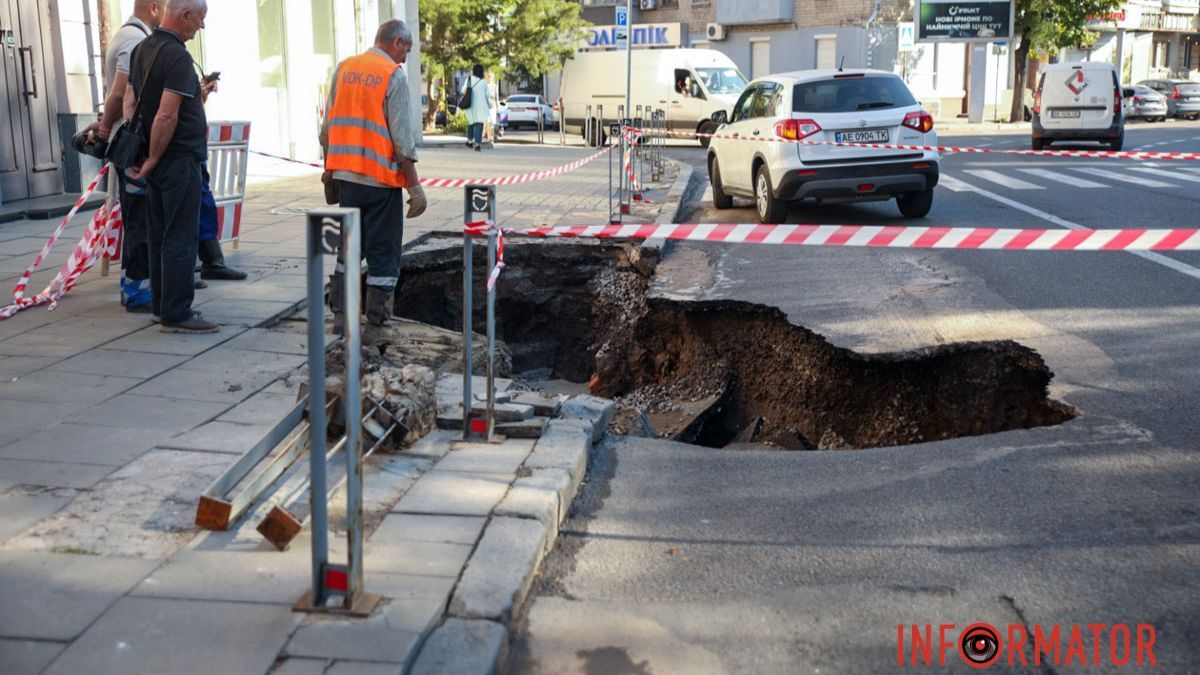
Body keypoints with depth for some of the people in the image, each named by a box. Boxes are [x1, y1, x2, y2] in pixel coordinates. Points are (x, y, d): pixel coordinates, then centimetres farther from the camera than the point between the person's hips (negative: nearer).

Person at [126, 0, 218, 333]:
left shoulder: (142, 49, 12)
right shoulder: (177, 56, -17)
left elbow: (130, 100, 13)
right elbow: (166, 115, -23)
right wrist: (153, 160, -13)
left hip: (158, 159, 9)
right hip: (180, 157, -9)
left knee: (159, 234, 14)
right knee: (180, 238, -5)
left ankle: (162, 305, 22)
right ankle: (176, 314, -2)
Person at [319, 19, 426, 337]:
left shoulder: (344, 68, 8)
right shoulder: (394, 75, -9)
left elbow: (327, 126, 11)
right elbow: (402, 138, -14)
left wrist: (329, 167, 23)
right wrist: (415, 186, -10)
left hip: (345, 174, 6)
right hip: (381, 178, -6)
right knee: (383, 252, 4)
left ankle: (340, 314, 20)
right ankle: (375, 325, 7)